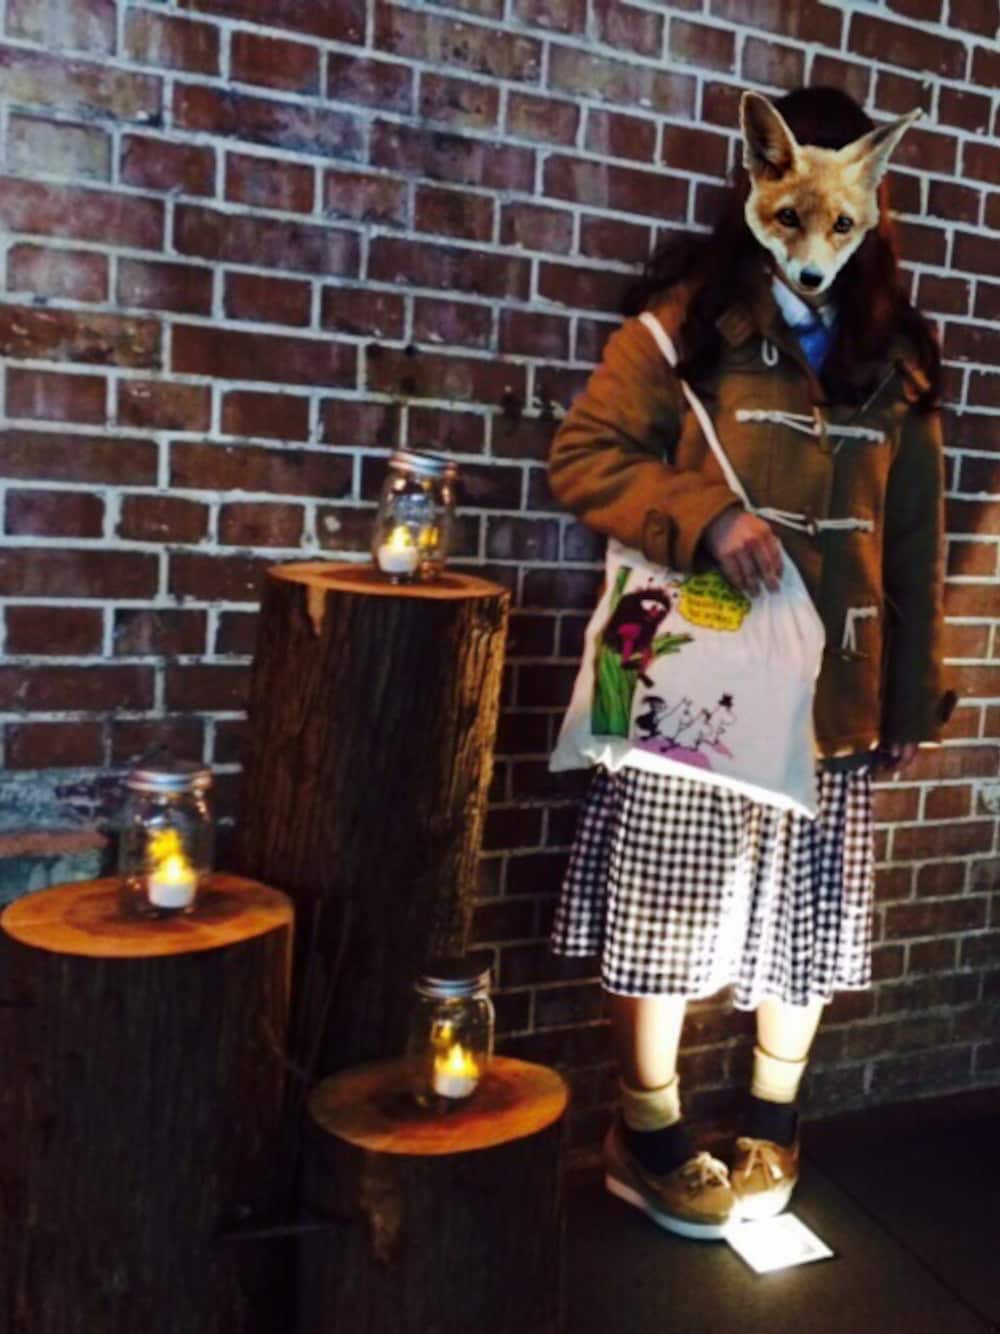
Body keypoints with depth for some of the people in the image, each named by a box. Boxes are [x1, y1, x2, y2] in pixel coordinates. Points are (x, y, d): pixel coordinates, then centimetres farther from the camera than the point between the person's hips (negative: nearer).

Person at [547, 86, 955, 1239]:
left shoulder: (894, 361, 10)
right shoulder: (683, 323, -2)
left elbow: (914, 540, 12)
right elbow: (582, 455, -7)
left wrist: (912, 694, 10)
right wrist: (705, 516, -22)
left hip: (833, 691, 4)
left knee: (809, 921, 12)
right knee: (669, 909, 3)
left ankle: (771, 1128, 33)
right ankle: (649, 1137, 23)